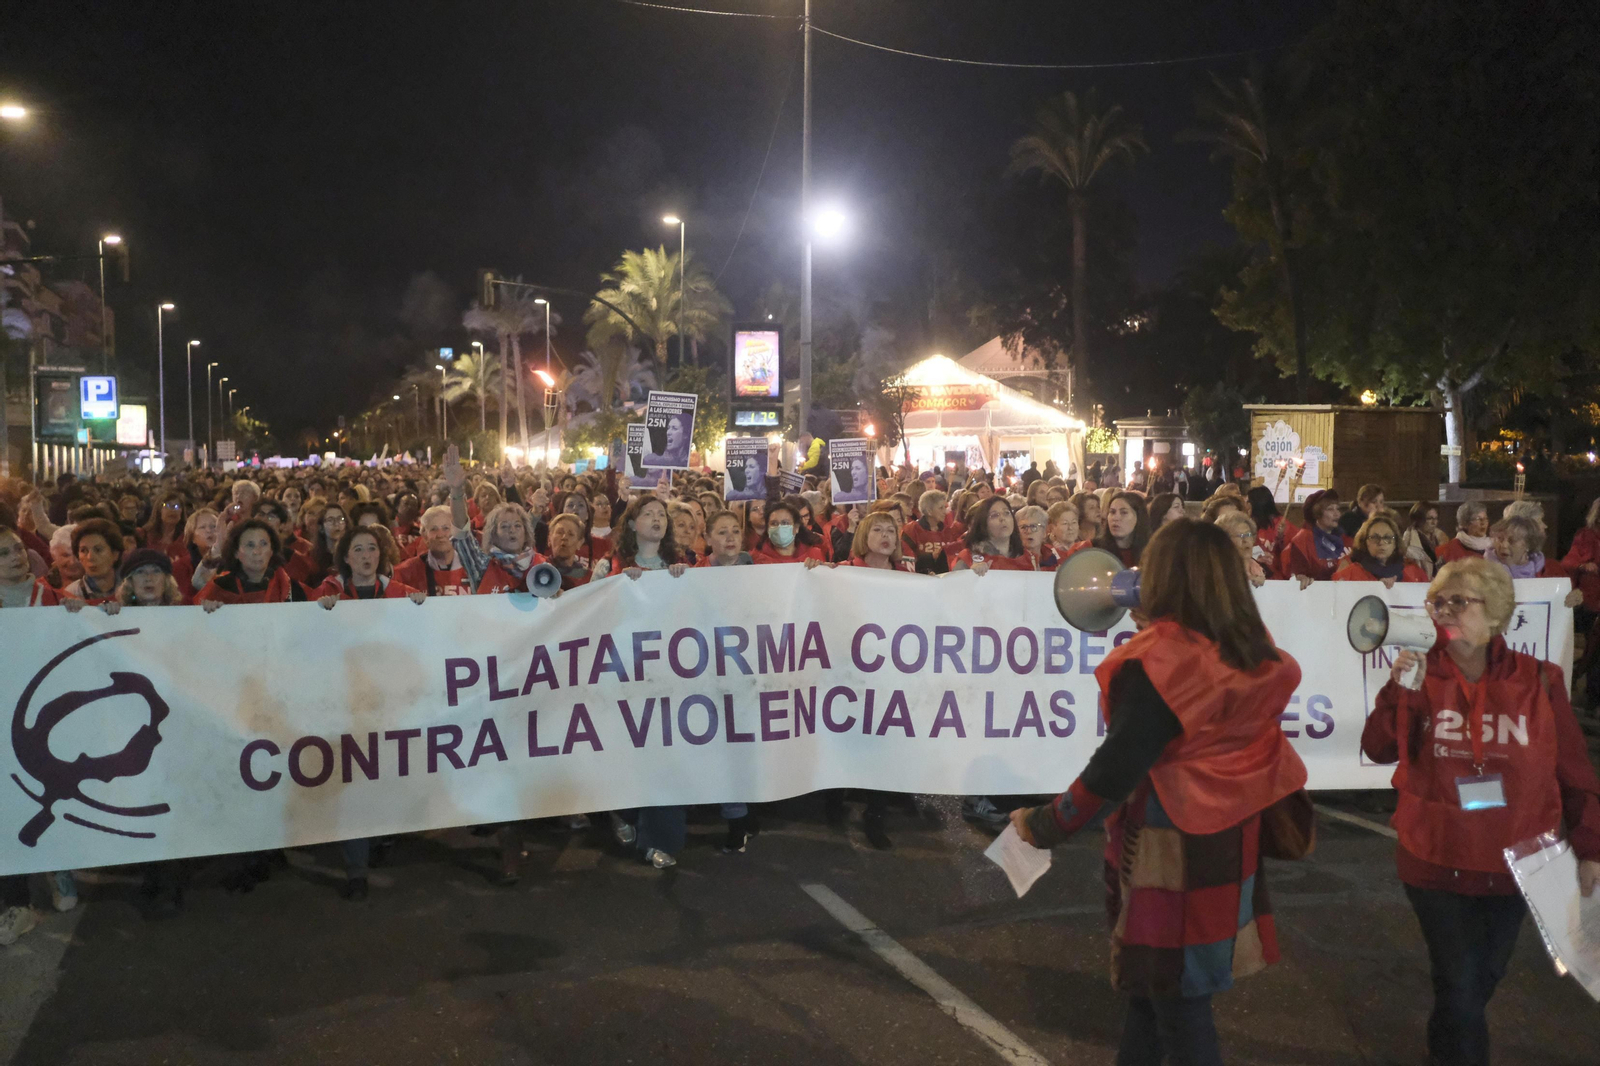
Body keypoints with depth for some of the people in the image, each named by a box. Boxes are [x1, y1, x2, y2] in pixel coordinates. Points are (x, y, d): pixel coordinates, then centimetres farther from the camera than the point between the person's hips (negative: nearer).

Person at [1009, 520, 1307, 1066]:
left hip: (1170, 849, -7)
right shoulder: (1254, 652, 0)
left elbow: (1118, 764, -22)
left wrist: (1046, 825, -13)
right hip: (1226, 840, 7)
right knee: (1155, 980, 21)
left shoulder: (1157, 658, -21)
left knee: (1176, 996, 6)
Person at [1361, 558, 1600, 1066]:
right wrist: (1397, 690, -24)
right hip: (1437, 860, -2)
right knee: (1459, 984, 2)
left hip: (1513, 862, 2)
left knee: (1485, 976, 20)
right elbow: (1378, 750, -10)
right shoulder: (1422, 677, -6)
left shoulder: (1538, 681, -7)